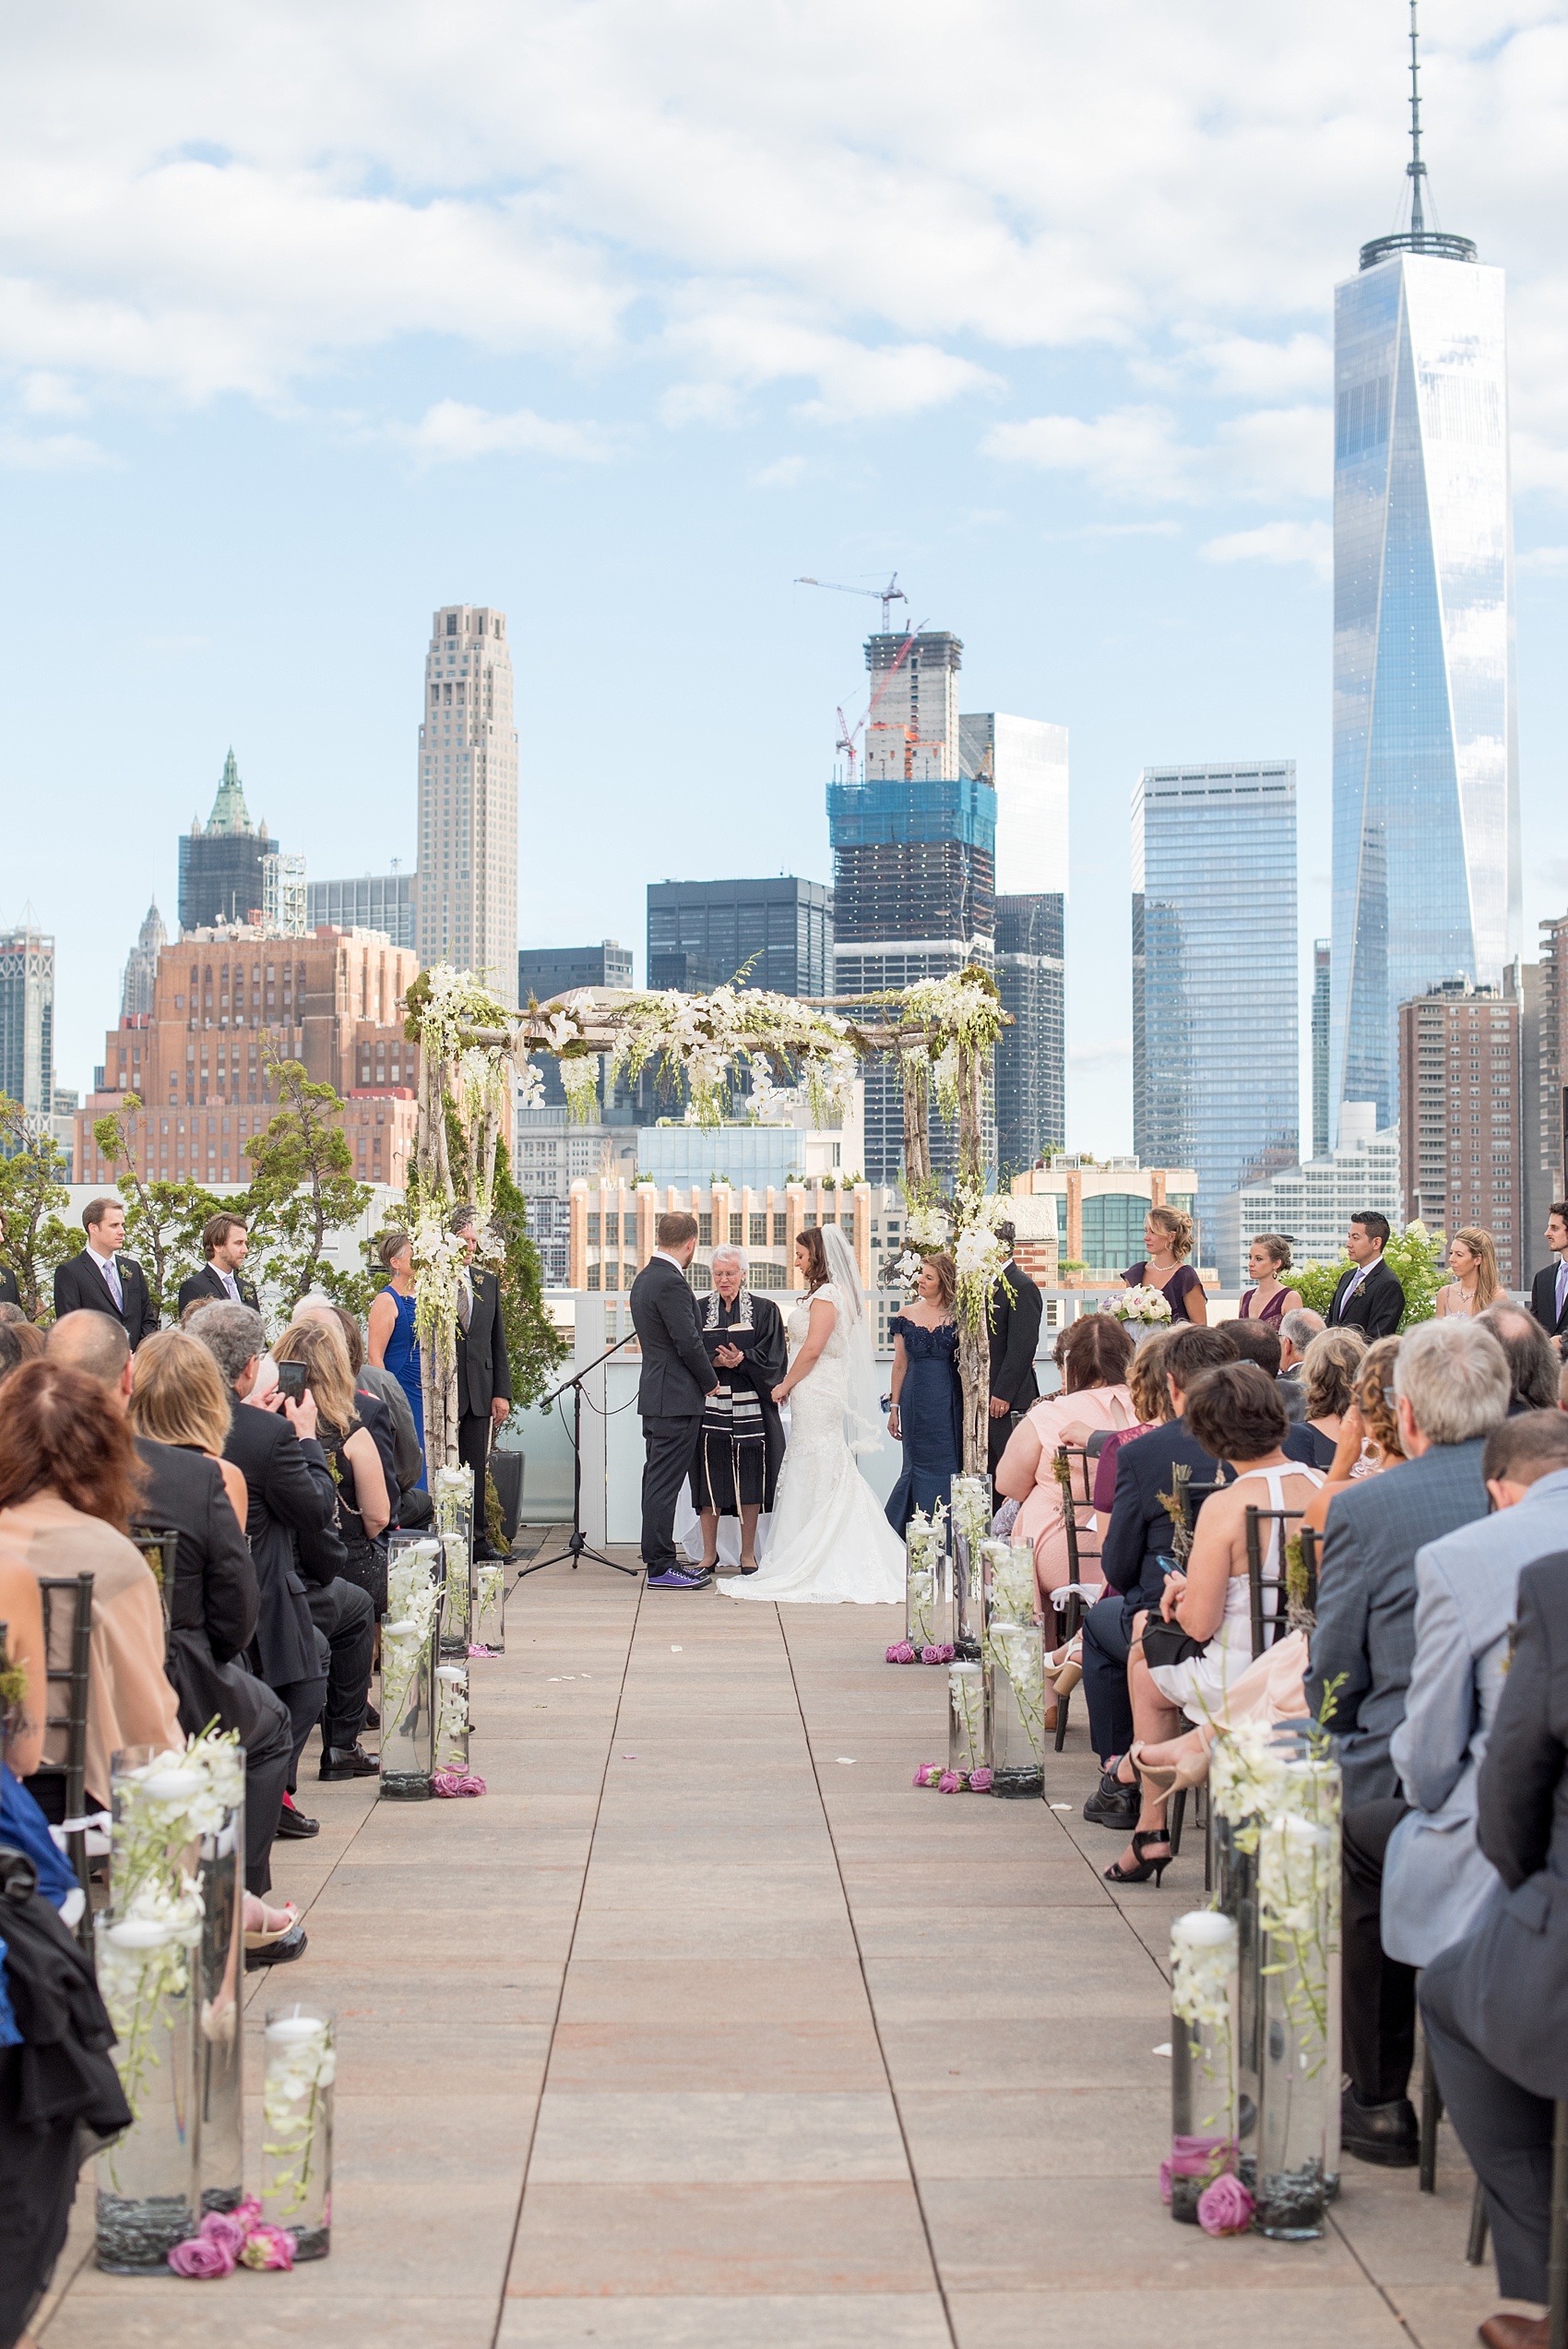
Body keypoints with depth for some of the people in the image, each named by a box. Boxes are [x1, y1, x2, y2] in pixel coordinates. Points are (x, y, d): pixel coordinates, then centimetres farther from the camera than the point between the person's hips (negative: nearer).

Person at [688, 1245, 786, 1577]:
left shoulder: (764, 1310, 6)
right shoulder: (699, 1311, 11)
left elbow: (772, 1357, -1)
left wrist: (742, 1359, -18)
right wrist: (717, 1361, -15)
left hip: (751, 1406, -1)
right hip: (710, 1405, 1)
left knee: (750, 1481, 0)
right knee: (710, 1481, 0)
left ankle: (748, 1554, 10)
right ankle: (709, 1554, 8)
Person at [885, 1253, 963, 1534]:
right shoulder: (906, 1316, 5)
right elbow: (900, 1365, 8)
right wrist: (894, 1408, 7)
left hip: (949, 1402, -1)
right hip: (916, 1399, 1)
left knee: (948, 1466, 0)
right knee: (918, 1465, 3)